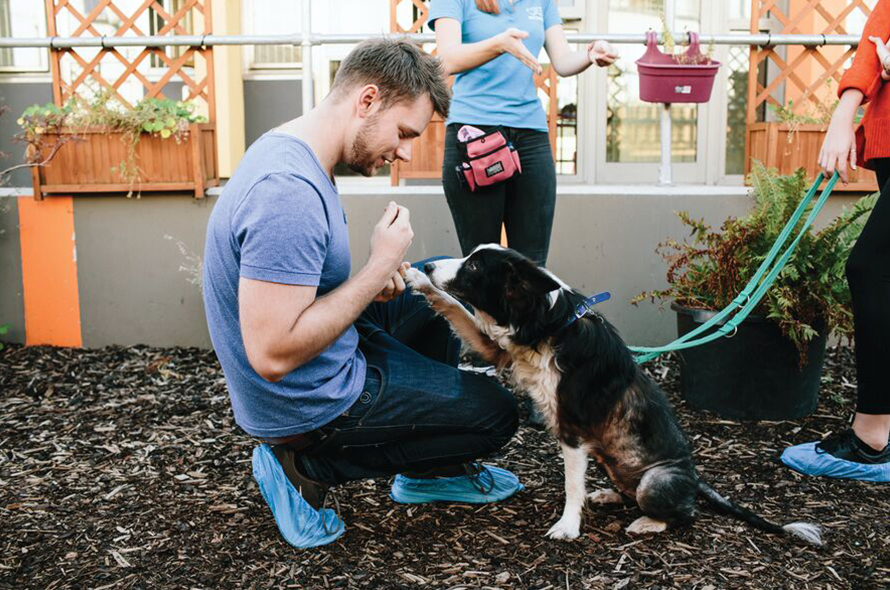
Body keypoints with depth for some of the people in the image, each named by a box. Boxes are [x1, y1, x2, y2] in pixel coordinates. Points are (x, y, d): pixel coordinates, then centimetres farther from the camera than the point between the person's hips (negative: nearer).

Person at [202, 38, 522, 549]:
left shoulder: (292, 155, 2)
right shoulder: (290, 191, -31)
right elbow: (272, 355, -33)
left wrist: (371, 282, -2)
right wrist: (381, 266, -24)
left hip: (325, 360, 10)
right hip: (307, 404, -10)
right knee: (496, 414, 3)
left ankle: (429, 473, 27)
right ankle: (308, 467, 3)